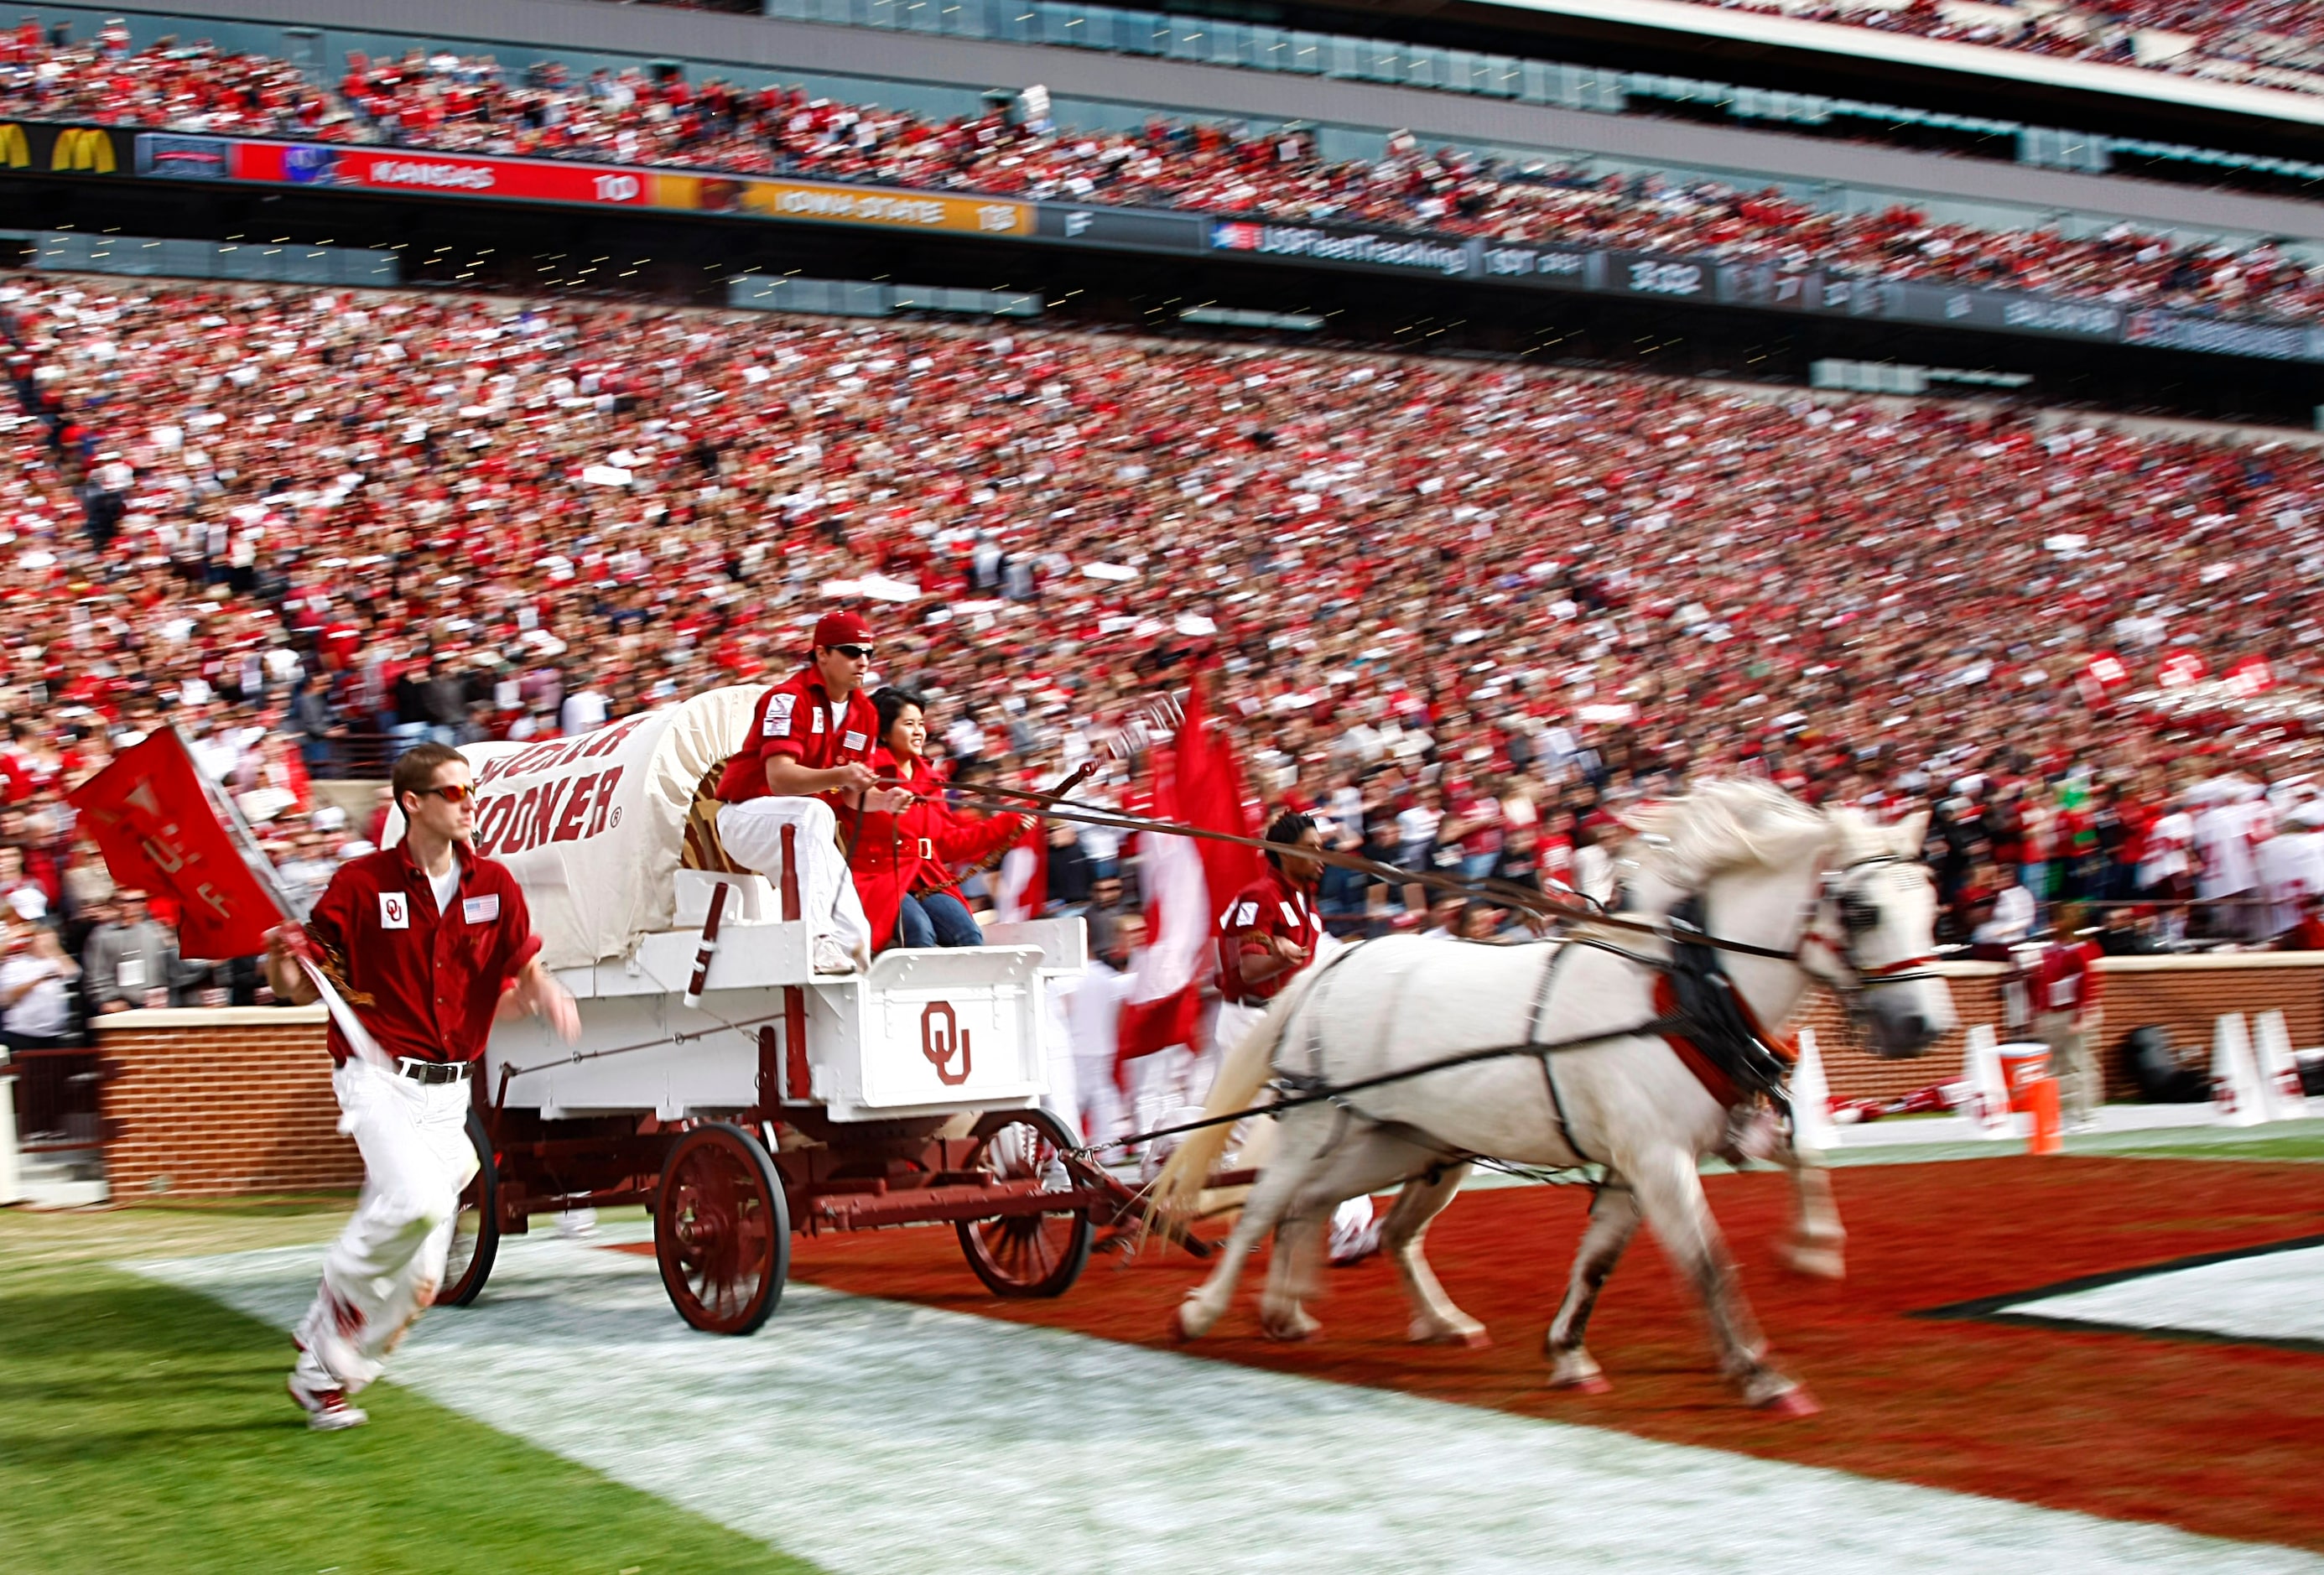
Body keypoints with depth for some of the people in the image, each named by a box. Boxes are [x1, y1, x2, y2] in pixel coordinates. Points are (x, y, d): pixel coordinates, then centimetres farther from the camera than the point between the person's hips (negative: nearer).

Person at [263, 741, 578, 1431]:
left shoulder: (494, 884, 5)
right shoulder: (361, 883, -6)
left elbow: (524, 968, 15)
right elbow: (302, 988, -1)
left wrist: (546, 993, -8)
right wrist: (283, 959, -24)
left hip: (449, 1089, 5)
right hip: (380, 1078, -5)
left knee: (420, 1278, 4)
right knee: (417, 1200, -31)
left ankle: (323, 1374, 23)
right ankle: (342, 1287, 0)